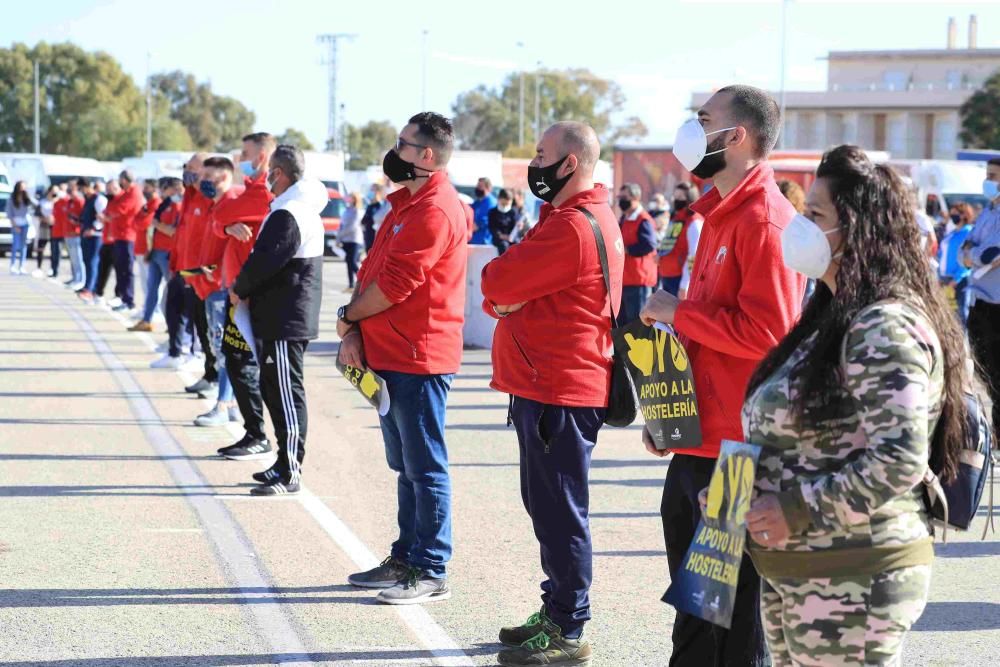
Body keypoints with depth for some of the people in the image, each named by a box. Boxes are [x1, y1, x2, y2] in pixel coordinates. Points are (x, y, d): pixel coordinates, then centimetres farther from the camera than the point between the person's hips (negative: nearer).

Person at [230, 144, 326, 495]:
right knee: (274, 388, 17)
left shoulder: (286, 215, -17)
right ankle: (286, 463, 23)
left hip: (284, 320, -11)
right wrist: (245, 286, 12)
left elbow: (264, 261, -22)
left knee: (286, 393, -8)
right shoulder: (306, 210, 17)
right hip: (287, 317, 11)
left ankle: (290, 473, -7)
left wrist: (240, 290, -5)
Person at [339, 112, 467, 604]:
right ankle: (405, 559, 25)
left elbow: (392, 286, -20)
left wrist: (348, 317, -4)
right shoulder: (407, 204, 17)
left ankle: (431, 573, 1)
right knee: (406, 466, 16)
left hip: (418, 360, -10)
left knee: (425, 467, -4)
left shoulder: (435, 211, -17)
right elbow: (371, 272, 14)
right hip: (388, 356, 10)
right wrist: (356, 332, 1)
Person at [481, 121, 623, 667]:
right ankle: (557, 611, 27)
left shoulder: (572, 228, -19)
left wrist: (500, 285, 1)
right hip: (550, 387, 11)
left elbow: (496, 282, -20)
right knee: (548, 505, 17)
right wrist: (504, 298, -5)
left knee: (559, 510, -5)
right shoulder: (574, 217, 18)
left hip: (559, 393, -11)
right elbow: (503, 290, 16)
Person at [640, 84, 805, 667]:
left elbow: (766, 332, -24)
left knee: (732, 602, -1)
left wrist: (677, 312, -15)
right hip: (699, 439, 10)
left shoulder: (763, 220, -16)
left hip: (735, 448, -10)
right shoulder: (722, 215, 15)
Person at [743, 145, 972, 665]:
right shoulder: (834, 318, 15)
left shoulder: (885, 328, -16)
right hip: (791, 572, 9)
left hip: (853, 583, -9)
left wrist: (798, 511, -22)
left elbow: (899, 462, -26)